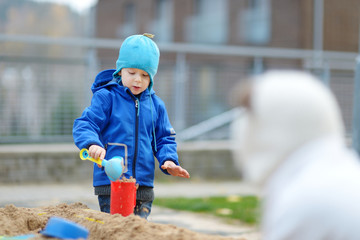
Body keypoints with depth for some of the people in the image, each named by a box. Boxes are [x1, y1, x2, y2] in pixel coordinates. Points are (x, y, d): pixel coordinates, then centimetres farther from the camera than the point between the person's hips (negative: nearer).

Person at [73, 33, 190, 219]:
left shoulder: (155, 104, 11)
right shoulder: (106, 98, -2)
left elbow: (164, 139, 17)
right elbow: (84, 125, -9)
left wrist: (168, 161, -2)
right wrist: (92, 143, -30)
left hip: (144, 187, 4)